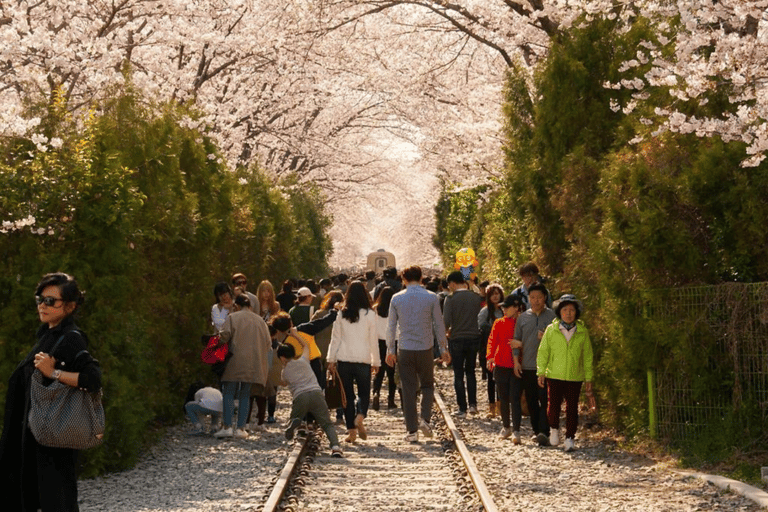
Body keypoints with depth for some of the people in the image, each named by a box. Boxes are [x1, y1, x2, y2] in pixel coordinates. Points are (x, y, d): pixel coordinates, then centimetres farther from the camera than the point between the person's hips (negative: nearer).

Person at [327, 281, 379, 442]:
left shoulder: (341, 314, 1)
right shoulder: (369, 314, -3)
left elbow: (335, 338, 4)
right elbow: (373, 340, 1)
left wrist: (331, 359, 11)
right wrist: (376, 361, 10)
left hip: (344, 359, 1)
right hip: (363, 359, -1)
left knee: (347, 394, 9)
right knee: (364, 392, 11)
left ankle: (351, 430, 5)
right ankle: (360, 416, -18)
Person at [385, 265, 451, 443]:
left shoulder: (397, 298, -1)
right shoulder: (431, 298, -3)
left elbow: (391, 326, 2)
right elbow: (439, 325, 1)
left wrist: (390, 350, 11)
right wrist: (443, 349, 10)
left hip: (405, 350, 0)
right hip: (425, 349, 0)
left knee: (408, 391, 5)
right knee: (427, 385, 16)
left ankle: (412, 431, 4)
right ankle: (425, 418, -4)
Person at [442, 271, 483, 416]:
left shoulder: (451, 299, -12)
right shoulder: (476, 297, 0)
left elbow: (446, 321, -17)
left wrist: (447, 331, 3)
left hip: (457, 340, -3)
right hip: (474, 338, 3)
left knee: (458, 374, 6)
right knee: (470, 371, 19)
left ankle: (462, 408, 6)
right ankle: (473, 404, 10)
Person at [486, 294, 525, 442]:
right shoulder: (499, 323, 6)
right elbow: (492, 341, 5)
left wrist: (520, 344, -19)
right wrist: (490, 357, -9)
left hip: (517, 367, -3)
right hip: (501, 366, 3)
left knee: (515, 398, -9)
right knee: (503, 398, 11)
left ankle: (516, 431, -8)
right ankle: (506, 427, 26)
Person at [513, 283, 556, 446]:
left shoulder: (552, 316, 1)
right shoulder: (523, 318, 11)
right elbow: (516, 340, 14)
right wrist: (516, 360, 5)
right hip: (527, 366, 4)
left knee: (545, 400, -11)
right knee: (531, 401, 9)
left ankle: (544, 432, -15)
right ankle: (536, 430, 20)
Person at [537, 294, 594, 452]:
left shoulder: (582, 332, 4)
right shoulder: (551, 330, 2)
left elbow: (587, 356, 9)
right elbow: (543, 352, 5)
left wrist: (588, 379, 9)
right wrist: (541, 373, -1)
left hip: (575, 377, 1)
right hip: (554, 375, -1)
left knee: (572, 409, 2)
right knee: (553, 406, -3)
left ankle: (569, 438, 14)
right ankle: (554, 429, 25)